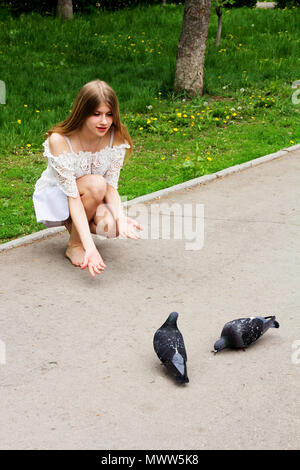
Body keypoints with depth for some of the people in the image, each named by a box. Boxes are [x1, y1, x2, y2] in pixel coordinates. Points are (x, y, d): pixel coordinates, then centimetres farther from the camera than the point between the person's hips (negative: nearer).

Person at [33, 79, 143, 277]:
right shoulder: (59, 140, -30)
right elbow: (72, 195, -34)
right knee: (95, 183, -35)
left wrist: (121, 217, -37)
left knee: (111, 227, -29)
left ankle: (73, 224, 6)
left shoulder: (116, 137, -17)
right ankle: (74, 245, -13)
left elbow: (111, 186, -15)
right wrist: (90, 247, -42)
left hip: (93, 200, 4)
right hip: (54, 196, -4)